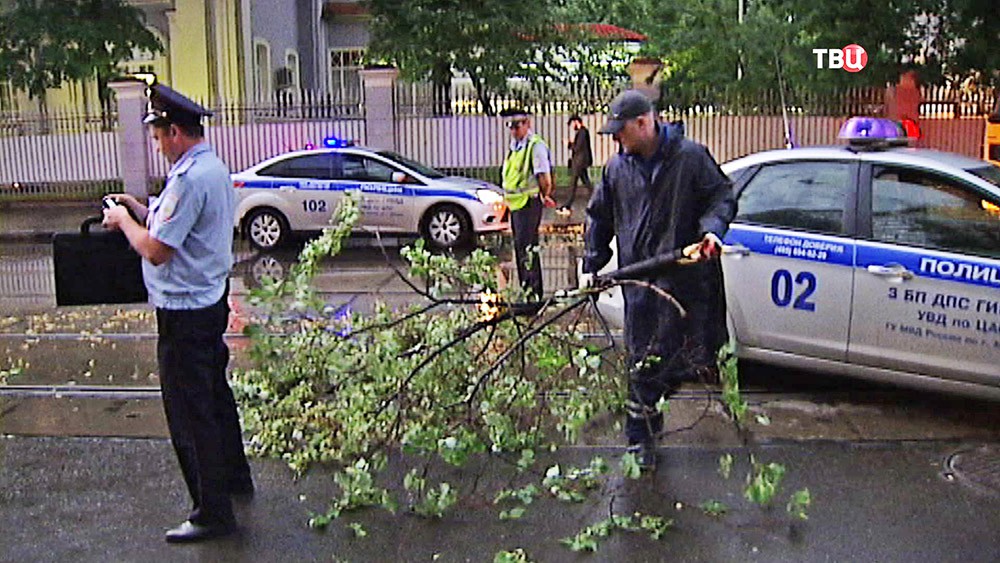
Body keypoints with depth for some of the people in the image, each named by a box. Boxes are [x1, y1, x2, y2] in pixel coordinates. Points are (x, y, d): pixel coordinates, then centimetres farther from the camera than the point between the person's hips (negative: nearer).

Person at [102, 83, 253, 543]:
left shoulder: (189, 179, -23)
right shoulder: (214, 169, 10)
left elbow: (156, 249, -24)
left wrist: (124, 220, -7)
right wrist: (139, 209, 13)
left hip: (185, 312, -10)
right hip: (211, 300, 10)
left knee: (189, 413, -1)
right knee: (214, 396, 24)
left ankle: (213, 513, 7)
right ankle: (233, 476, 40)